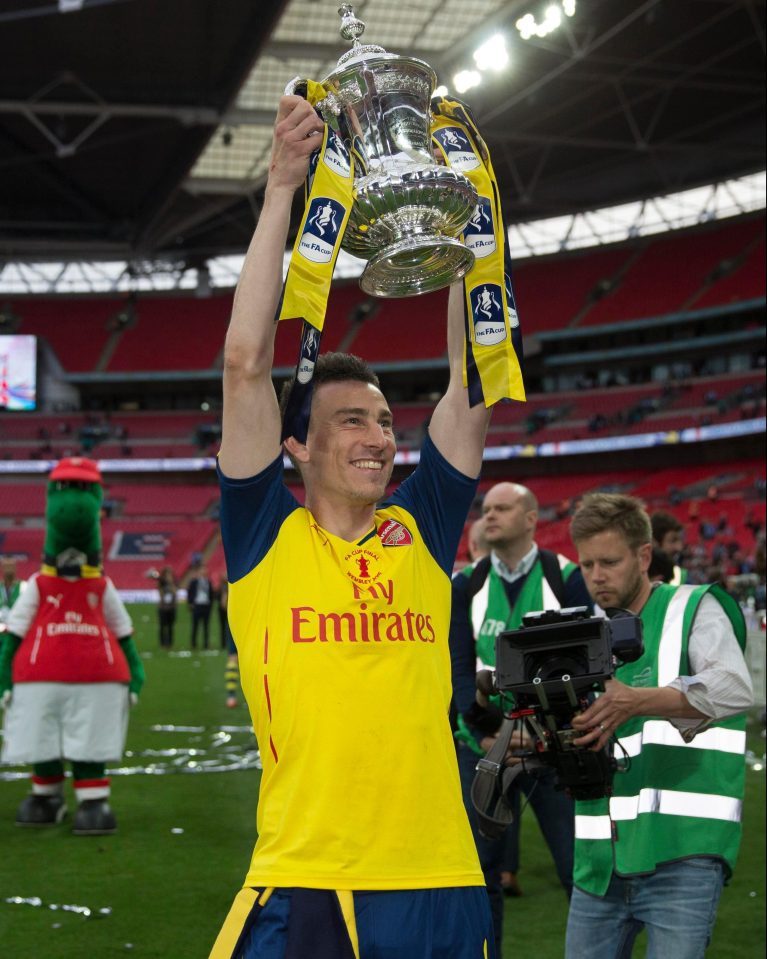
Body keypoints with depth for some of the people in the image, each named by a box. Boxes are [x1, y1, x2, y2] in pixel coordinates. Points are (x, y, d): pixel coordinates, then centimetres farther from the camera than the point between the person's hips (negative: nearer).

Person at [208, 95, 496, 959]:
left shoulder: (421, 530, 8)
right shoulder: (266, 537, 1)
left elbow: (475, 381, 5)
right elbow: (246, 363, -7)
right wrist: (281, 189, -7)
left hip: (442, 886, 3)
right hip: (301, 887, -3)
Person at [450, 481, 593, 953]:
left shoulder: (568, 579, -3)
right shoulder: (466, 586, 6)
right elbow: (460, 667, 0)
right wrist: (485, 731, -16)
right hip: (483, 744, 3)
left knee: (581, 868, 0)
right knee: (481, 871, 7)